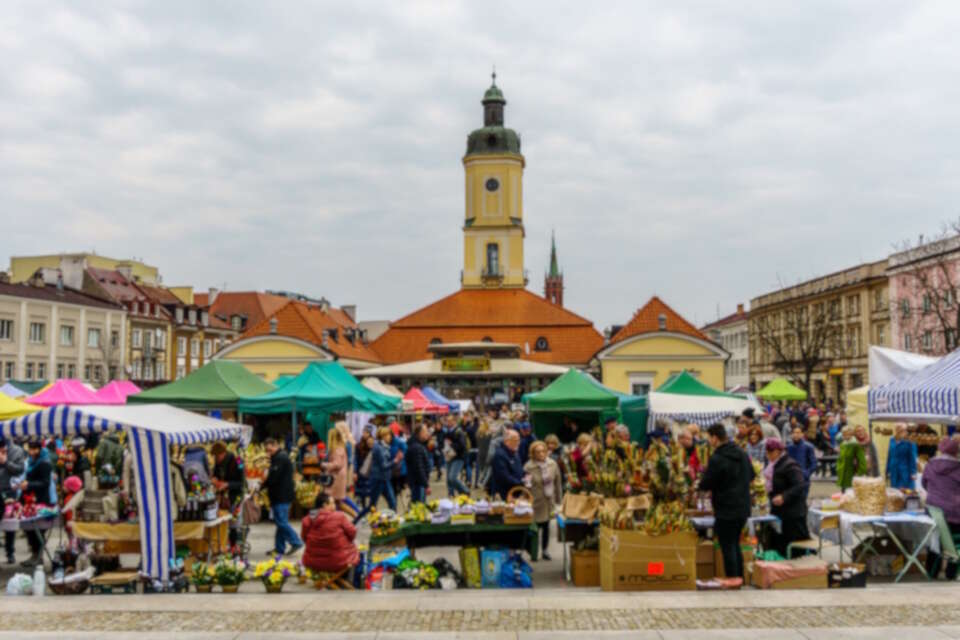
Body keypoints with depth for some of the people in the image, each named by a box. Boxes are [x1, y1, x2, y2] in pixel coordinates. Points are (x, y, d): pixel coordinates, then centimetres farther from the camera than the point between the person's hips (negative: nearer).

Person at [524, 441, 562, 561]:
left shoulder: (552, 464, -1)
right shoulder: (529, 467, -13)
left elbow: (557, 483, 7)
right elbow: (525, 485, -3)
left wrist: (559, 499, 10)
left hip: (549, 500, 4)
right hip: (535, 501, -4)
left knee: (546, 525, 11)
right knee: (536, 525, -2)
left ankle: (544, 550, 26)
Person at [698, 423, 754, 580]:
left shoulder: (717, 459, -20)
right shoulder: (742, 454, 6)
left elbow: (705, 485, -15)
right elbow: (751, 476, 19)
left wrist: (705, 473, 3)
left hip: (726, 511, -8)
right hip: (743, 508, 8)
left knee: (728, 547, 1)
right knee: (735, 544, 19)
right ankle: (740, 579, 23)